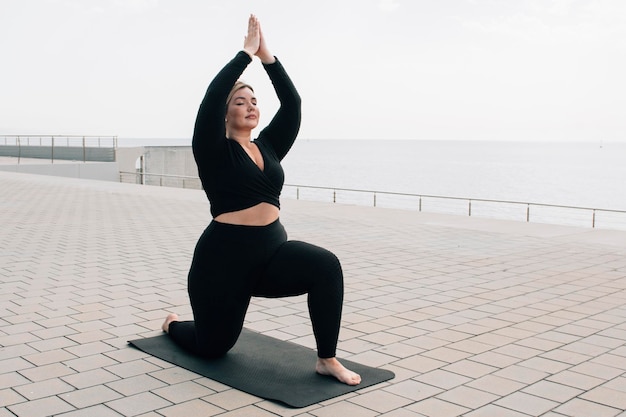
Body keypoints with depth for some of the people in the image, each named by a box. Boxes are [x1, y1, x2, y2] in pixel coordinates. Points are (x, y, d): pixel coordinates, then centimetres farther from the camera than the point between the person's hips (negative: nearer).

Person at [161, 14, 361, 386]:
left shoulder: (267, 147, 9)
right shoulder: (214, 151, -6)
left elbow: (292, 105, 0)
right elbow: (212, 96, -21)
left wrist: (267, 55, -3)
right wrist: (247, 52, -14)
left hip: (273, 251, 5)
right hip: (224, 257, -4)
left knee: (326, 266, -26)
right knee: (214, 346, 12)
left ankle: (327, 360, -16)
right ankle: (173, 324, 48)